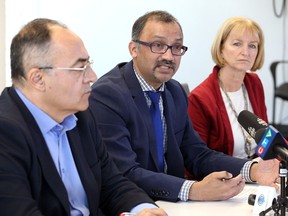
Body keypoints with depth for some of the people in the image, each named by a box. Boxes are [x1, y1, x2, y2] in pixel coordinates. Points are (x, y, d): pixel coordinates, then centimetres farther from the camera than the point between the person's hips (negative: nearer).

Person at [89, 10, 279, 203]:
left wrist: (252, 170, -7)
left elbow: (197, 155, 8)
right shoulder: (106, 96, -15)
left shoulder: (176, 92, 8)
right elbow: (125, 174, -22)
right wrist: (194, 190, -30)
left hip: (171, 203, 6)